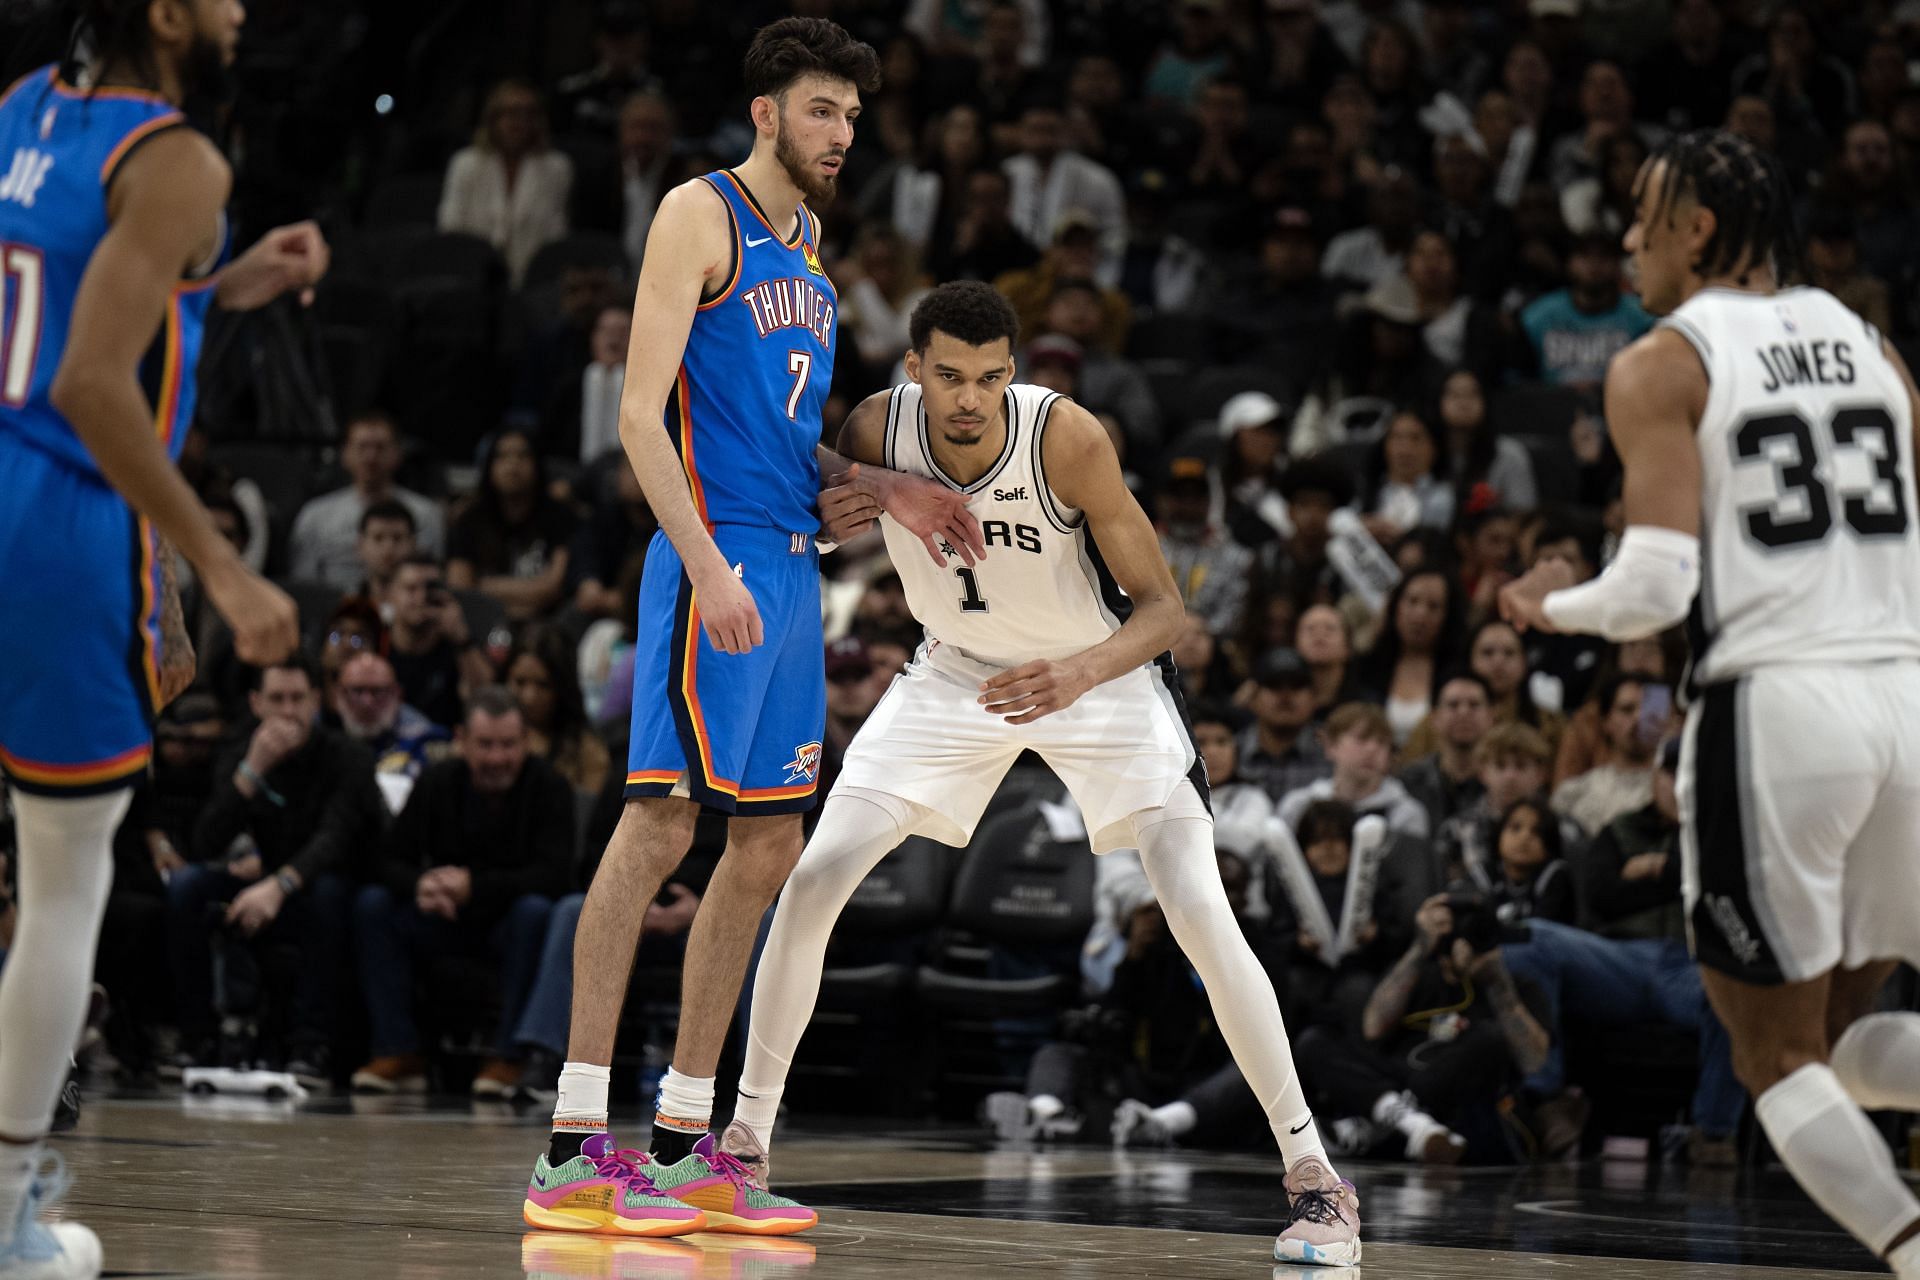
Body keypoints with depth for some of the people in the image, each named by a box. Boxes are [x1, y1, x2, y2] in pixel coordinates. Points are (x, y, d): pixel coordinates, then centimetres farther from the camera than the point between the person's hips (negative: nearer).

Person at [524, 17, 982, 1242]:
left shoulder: (809, 246, 20)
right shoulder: (702, 215, -6)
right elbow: (641, 413, -14)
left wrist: (882, 490, 12)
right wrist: (706, 567, -23)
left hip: (789, 564, 9)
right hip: (714, 559, -9)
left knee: (770, 841, 8)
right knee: (660, 821, -13)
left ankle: (684, 1144, 14)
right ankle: (573, 1152, -13)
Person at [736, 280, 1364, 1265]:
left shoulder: (1067, 437, -30)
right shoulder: (876, 430, -21)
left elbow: (1162, 608, -24)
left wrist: (1081, 673, -44)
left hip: (1100, 674, -3)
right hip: (956, 673, 3)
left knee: (1201, 914, -17)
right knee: (813, 879, -8)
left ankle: (1314, 1176, -8)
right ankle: (745, 1137, 7)